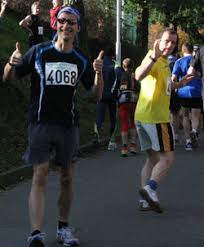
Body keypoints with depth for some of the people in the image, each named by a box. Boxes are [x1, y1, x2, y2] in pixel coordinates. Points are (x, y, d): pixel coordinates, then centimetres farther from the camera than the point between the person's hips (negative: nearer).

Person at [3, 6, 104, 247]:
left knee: (66, 177, 9)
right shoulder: (39, 52, -2)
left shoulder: (81, 60, 6)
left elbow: (97, 94, 7)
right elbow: (8, 78, 1)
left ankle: (63, 227, 23)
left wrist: (98, 73, -13)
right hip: (41, 123, -3)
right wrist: (11, 64, -22)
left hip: (68, 125, 3)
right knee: (40, 175, -12)